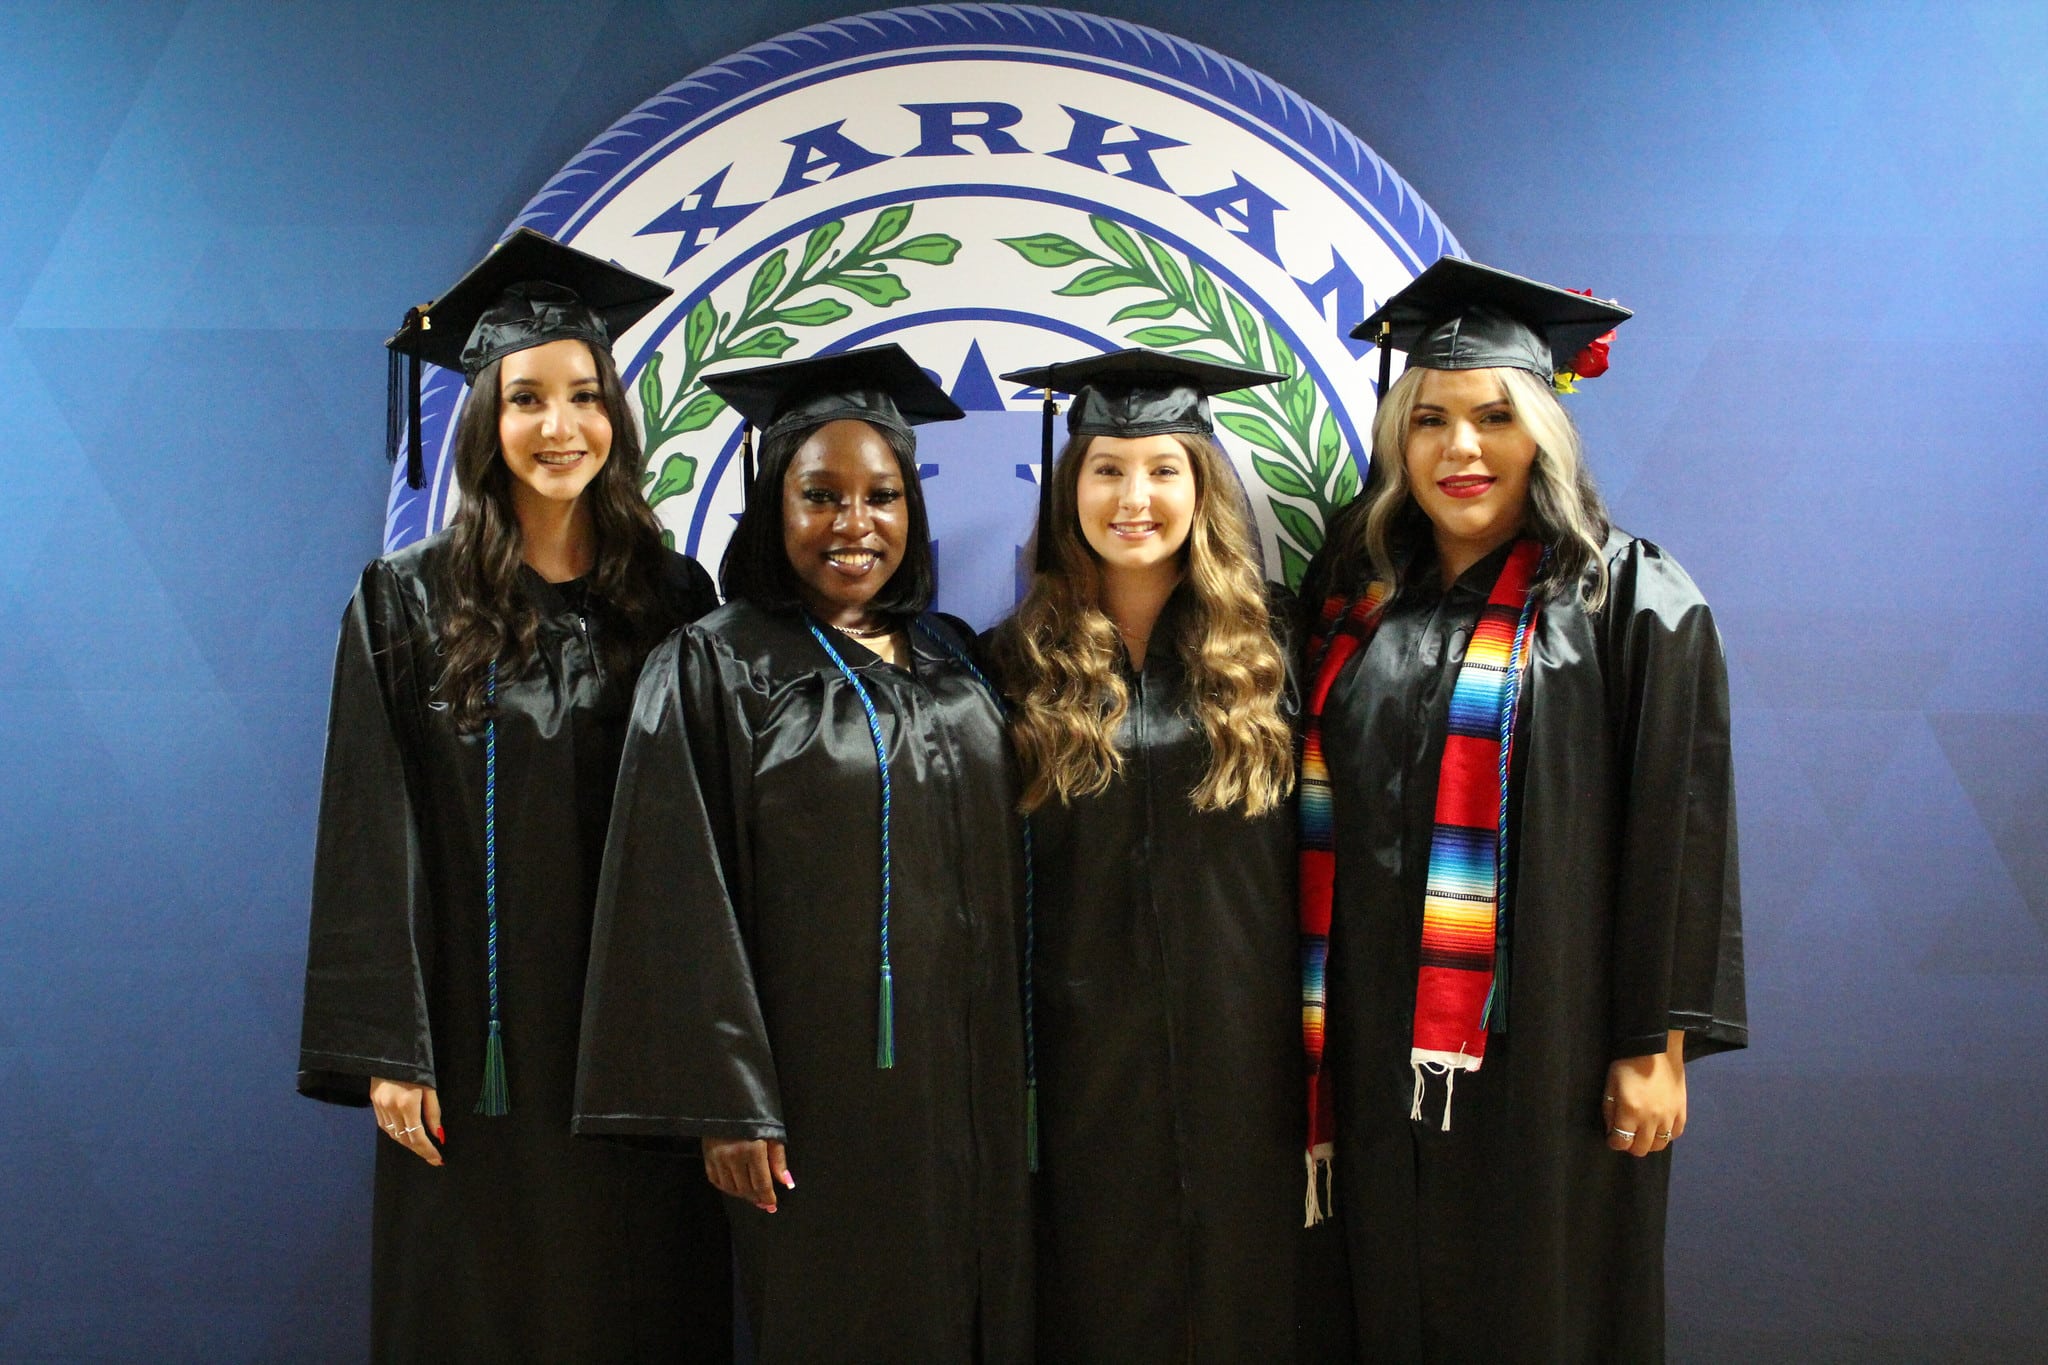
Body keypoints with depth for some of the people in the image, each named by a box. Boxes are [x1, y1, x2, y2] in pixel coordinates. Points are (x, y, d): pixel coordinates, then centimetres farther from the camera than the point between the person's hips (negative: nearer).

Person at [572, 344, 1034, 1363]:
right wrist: (724, 1104, -15)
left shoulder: (953, 662, 10)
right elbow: (681, 900, -10)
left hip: (970, 1084, 5)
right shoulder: (714, 666, -5)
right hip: (821, 1089, -5)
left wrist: (1017, 1071, 10)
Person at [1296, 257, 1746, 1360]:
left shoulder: (1630, 601, -4)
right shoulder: (1357, 604, 8)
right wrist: (1321, 1034, 7)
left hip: (1547, 1046, -4)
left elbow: (1676, 831, -7)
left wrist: (1657, 1044, -11)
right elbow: (1321, 825, 11)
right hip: (1381, 1048, 4)